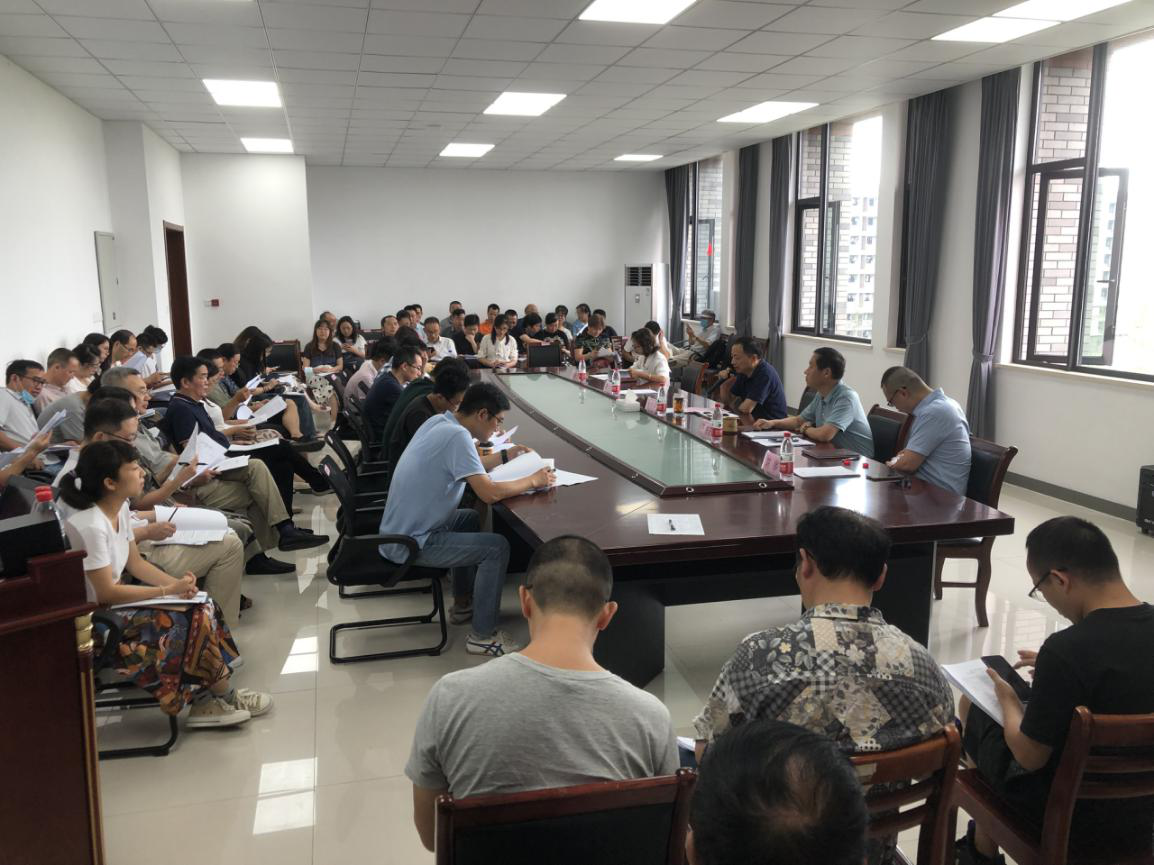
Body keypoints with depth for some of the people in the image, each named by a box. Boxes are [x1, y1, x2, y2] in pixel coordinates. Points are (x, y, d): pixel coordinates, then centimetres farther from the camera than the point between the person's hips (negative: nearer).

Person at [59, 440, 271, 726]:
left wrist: (177, 583, -7)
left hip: (113, 602, 9)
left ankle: (207, 700, -2)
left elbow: (134, 563, 9)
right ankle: (225, 695, 5)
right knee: (192, 619, -16)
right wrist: (168, 590, -19)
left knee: (202, 607, -3)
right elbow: (106, 593, -25)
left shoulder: (120, 508, 1)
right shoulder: (90, 526, -27)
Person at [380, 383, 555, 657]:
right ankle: (482, 636, 2)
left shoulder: (439, 421, 4)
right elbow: (489, 493, -27)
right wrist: (532, 481, -13)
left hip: (400, 529, 10)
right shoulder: (457, 435, -23)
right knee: (497, 547, -9)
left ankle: (463, 603, 35)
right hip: (410, 544, -10)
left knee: (471, 518, 28)